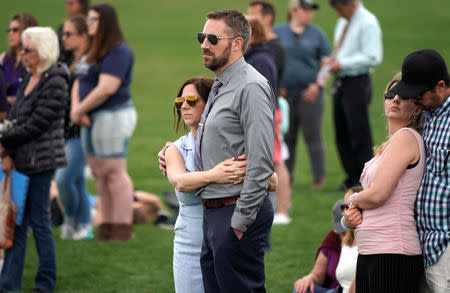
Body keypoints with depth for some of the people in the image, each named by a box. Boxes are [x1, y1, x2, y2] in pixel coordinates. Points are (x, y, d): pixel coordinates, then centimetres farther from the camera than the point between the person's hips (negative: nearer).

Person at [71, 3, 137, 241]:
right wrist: (75, 109, -2)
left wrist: (80, 110, -13)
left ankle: (124, 228, -6)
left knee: (114, 172, -8)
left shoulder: (118, 51, -14)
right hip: (93, 120, 10)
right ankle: (107, 225, 15)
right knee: (99, 173, 10)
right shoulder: (92, 52, 17)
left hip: (113, 117, -10)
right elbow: (78, 84, 16)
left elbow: (106, 88, -22)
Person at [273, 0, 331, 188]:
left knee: (313, 136, -4)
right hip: (285, 93, 1)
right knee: (287, 137, 5)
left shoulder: (316, 33, 6)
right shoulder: (277, 32, 6)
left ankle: (319, 178, 2)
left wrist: (317, 85, -5)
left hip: (310, 93, -1)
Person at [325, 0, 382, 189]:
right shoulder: (343, 22, 16)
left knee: (360, 134, -7)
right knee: (342, 134, 9)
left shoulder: (368, 23, -11)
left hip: (357, 83, -9)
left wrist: (342, 64, -19)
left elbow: (372, 57, -18)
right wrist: (332, 60, 6)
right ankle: (352, 176, 17)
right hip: (340, 82, 9)